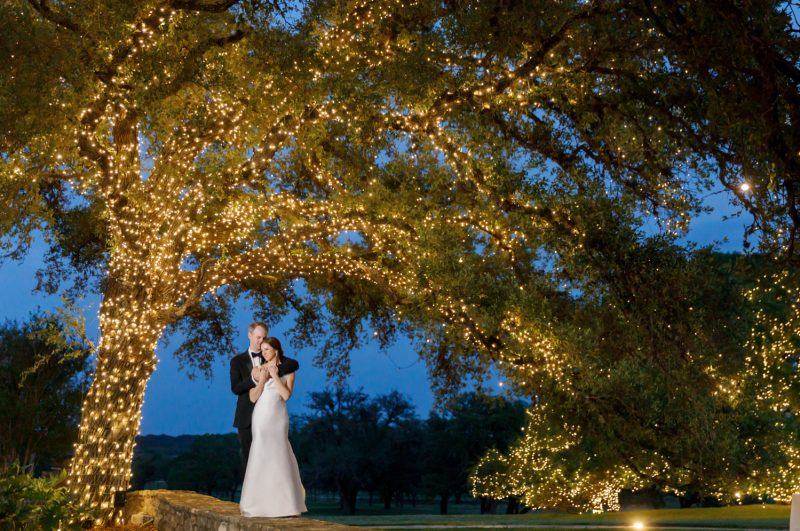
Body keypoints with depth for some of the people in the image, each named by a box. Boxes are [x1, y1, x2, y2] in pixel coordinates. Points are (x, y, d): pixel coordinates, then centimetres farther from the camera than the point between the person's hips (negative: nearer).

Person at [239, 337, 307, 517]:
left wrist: (275, 376, -10)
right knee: (260, 458, 0)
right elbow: (253, 397, 0)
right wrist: (262, 380, -12)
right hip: (261, 418, 1)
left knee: (278, 456, -2)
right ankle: (261, 502, 5)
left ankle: (283, 502, 5)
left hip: (278, 417, -1)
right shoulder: (259, 370, 6)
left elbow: (286, 395, -9)